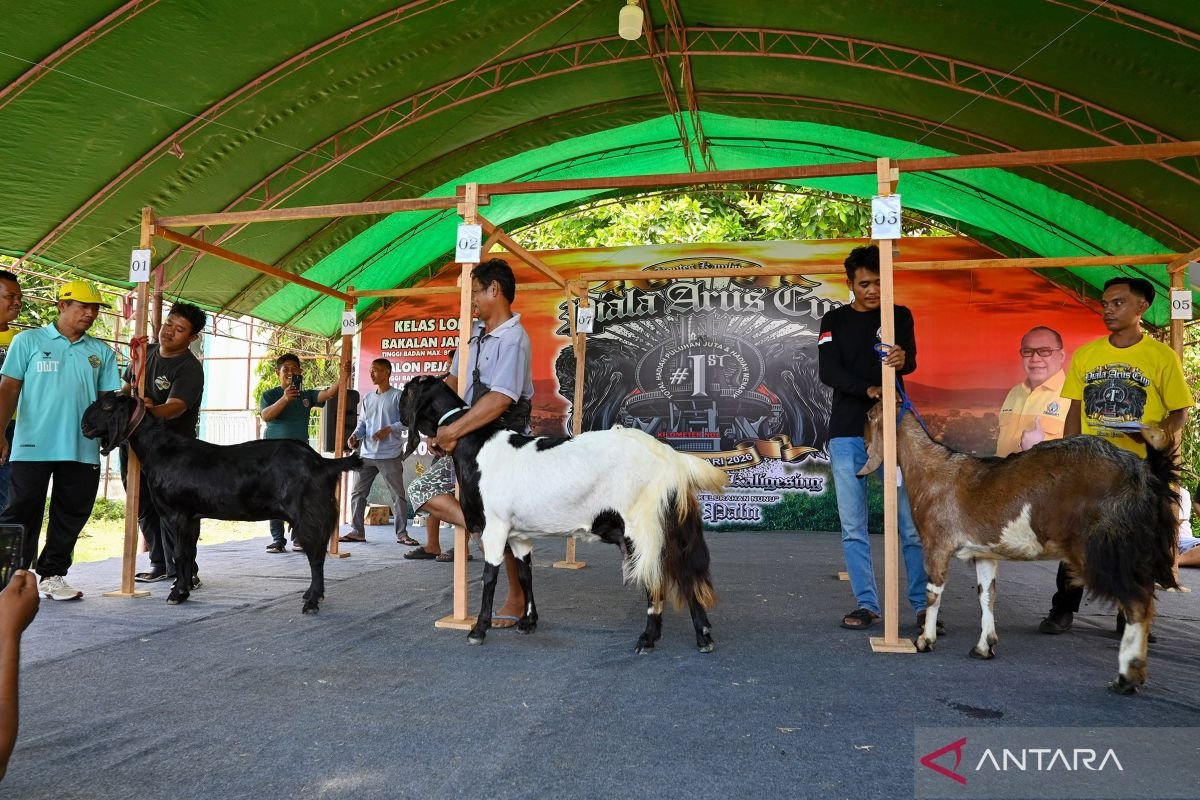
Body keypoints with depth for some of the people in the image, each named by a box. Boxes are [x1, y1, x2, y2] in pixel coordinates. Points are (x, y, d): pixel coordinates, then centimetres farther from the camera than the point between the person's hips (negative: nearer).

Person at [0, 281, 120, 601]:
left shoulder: (101, 352, 10)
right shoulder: (28, 341, 3)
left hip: (82, 450, 3)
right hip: (32, 447, -3)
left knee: (70, 516, 9)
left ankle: (52, 575, 21)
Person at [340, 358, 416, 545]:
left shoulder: (397, 396, -4)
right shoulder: (367, 398, 15)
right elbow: (362, 423, 14)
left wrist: (389, 429, -20)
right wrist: (355, 436, -5)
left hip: (390, 455, -6)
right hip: (367, 454, 6)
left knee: (398, 495, 0)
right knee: (358, 493, 7)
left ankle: (402, 533, 7)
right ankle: (357, 531, 15)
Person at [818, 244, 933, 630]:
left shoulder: (900, 316, 9)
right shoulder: (834, 321, 9)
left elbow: (911, 359, -8)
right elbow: (827, 371, -5)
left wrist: (901, 359, -33)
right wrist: (868, 389, -23)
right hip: (847, 433, 1)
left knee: (910, 522, -2)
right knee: (853, 527, 3)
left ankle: (924, 604, 7)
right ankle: (866, 604, 12)